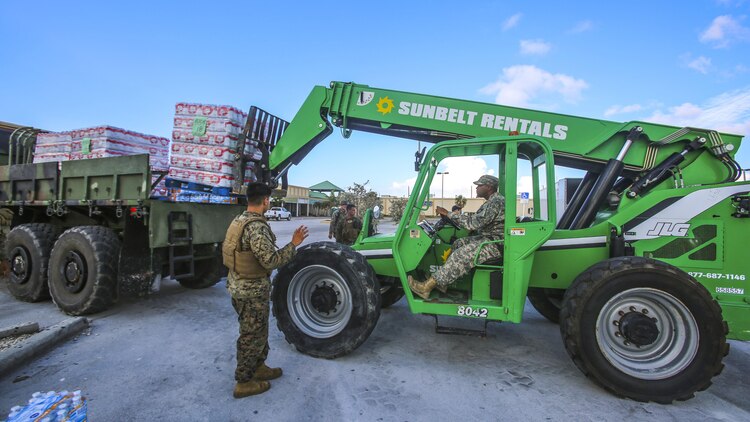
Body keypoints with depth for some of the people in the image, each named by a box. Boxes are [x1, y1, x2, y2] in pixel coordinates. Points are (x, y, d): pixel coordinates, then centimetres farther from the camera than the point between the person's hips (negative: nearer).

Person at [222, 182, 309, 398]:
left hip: (238, 286, 10)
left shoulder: (238, 221, 5)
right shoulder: (257, 227, -26)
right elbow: (271, 260, -28)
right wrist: (294, 243, -20)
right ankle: (244, 382, 23)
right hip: (252, 291, -9)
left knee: (258, 331, 24)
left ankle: (258, 367, 40)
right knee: (252, 336, 7)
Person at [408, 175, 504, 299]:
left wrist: (449, 214, -22)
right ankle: (443, 283, 0)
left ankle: (427, 286, -18)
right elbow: (476, 220, 16)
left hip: (496, 243, -11)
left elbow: (474, 223, -27)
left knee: (459, 256, -21)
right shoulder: (492, 201, 15)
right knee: (458, 244, 5)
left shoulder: (496, 202, -19)